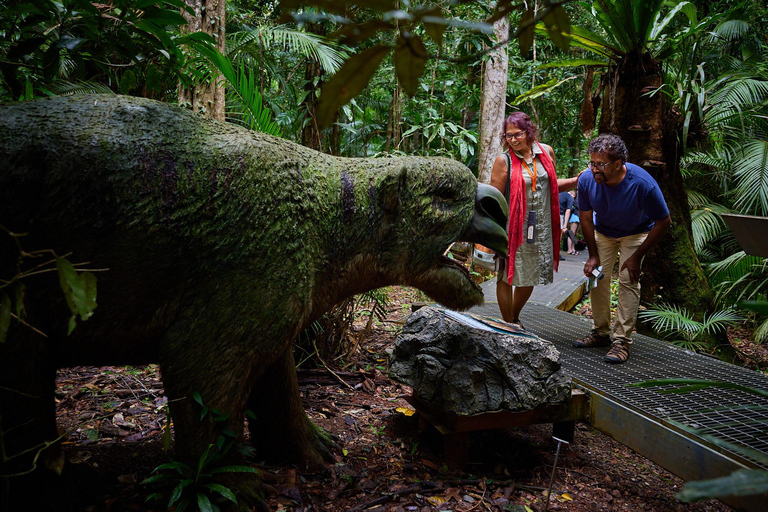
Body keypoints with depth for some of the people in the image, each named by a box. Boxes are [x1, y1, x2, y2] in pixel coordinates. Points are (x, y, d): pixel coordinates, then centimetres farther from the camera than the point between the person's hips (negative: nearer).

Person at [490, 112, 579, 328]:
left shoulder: (546, 152, 5)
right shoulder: (504, 160, -9)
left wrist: (577, 180, 3)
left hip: (540, 227, 5)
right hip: (512, 227, -4)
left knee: (531, 277, 14)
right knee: (507, 276, 2)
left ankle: (515, 318, 36)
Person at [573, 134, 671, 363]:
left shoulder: (643, 184, -35)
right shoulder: (587, 179, -26)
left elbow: (663, 222, -21)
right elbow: (586, 218, -10)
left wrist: (637, 256, -20)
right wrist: (593, 255, -10)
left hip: (636, 234, -3)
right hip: (602, 232, 3)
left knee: (628, 281, -13)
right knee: (597, 276, -2)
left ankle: (622, 340, -7)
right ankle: (601, 333, 12)